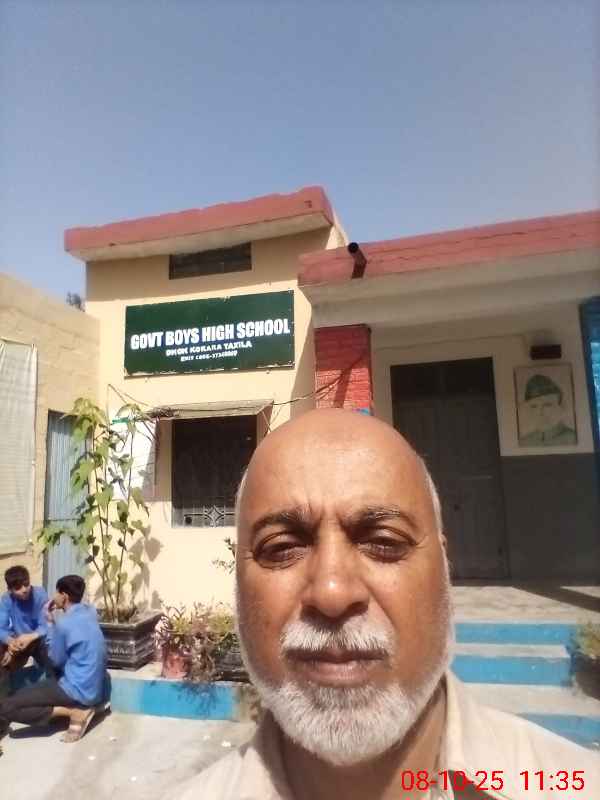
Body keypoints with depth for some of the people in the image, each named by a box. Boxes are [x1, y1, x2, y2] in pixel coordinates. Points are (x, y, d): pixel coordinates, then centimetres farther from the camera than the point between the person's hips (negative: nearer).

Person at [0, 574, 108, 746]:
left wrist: (51, 622, -1)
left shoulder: (64, 623, -20)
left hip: (78, 690, -9)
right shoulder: (90, 611, 3)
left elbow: (56, 661, -4)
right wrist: (55, 622, 10)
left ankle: (73, 712, -10)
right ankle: (80, 707, 12)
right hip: (96, 689, 9)